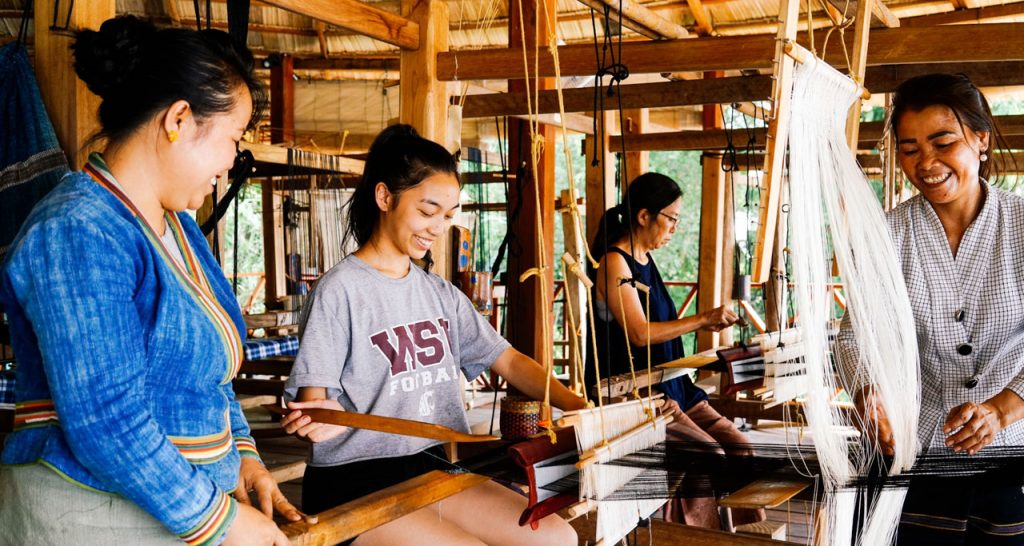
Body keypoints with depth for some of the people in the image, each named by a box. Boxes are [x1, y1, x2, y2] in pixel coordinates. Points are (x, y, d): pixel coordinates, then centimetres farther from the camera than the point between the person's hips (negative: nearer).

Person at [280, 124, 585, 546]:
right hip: (356, 483, -7)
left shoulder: (441, 294, 12)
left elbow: (508, 361, 9)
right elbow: (312, 401, -12)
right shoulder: (339, 292, -10)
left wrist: (581, 409, -5)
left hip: (436, 466, 7)